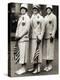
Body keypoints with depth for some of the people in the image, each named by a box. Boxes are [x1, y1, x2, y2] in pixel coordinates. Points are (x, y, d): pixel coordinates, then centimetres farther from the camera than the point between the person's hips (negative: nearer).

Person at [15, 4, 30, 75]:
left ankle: (23, 68, 0)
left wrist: (20, 36, -14)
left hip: (24, 38, -8)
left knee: (23, 53, -6)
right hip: (19, 39, 8)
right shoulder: (20, 18, 17)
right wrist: (16, 36, 6)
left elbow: (26, 29, -14)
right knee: (21, 53, 10)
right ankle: (22, 68, 16)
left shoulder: (27, 18, -8)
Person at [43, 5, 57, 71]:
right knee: (45, 50, 7)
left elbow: (55, 27, -9)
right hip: (45, 36, 6)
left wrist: (52, 35, -15)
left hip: (50, 36, -6)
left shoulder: (53, 16, -4)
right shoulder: (45, 17, 15)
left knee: (50, 49, -5)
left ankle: (50, 65, 3)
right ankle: (47, 65, 14)